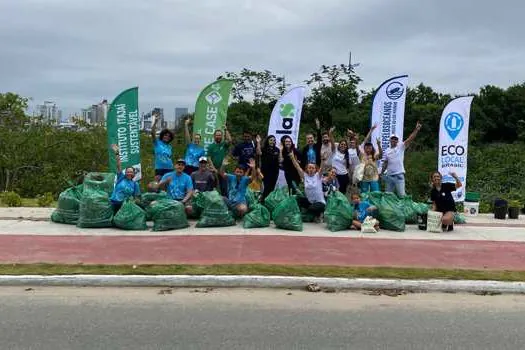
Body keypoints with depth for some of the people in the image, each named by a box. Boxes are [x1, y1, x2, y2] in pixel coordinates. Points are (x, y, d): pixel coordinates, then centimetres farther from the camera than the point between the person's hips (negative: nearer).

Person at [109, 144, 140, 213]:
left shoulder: (135, 184, 6)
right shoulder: (121, 177, 3)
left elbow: (136, 197, 8)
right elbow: (119, 165, -5)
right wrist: (117, 153, -13)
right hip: (114, 203, -1)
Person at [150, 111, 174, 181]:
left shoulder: (170, 146, 15)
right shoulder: (157, 142, 2)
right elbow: (153, 133, -12)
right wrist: (155, 121, -21)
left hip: (169, 169, 4)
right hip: (159, 168, -4)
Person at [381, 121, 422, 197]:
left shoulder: (401, 146, 0)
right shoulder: (387, 151, 10)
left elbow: (410, 139, -12)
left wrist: (416, 130, -23)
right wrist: (381, 173, 12)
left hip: (399, 175, -4)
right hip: (389, 175, 4)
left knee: (401, 194, -4)